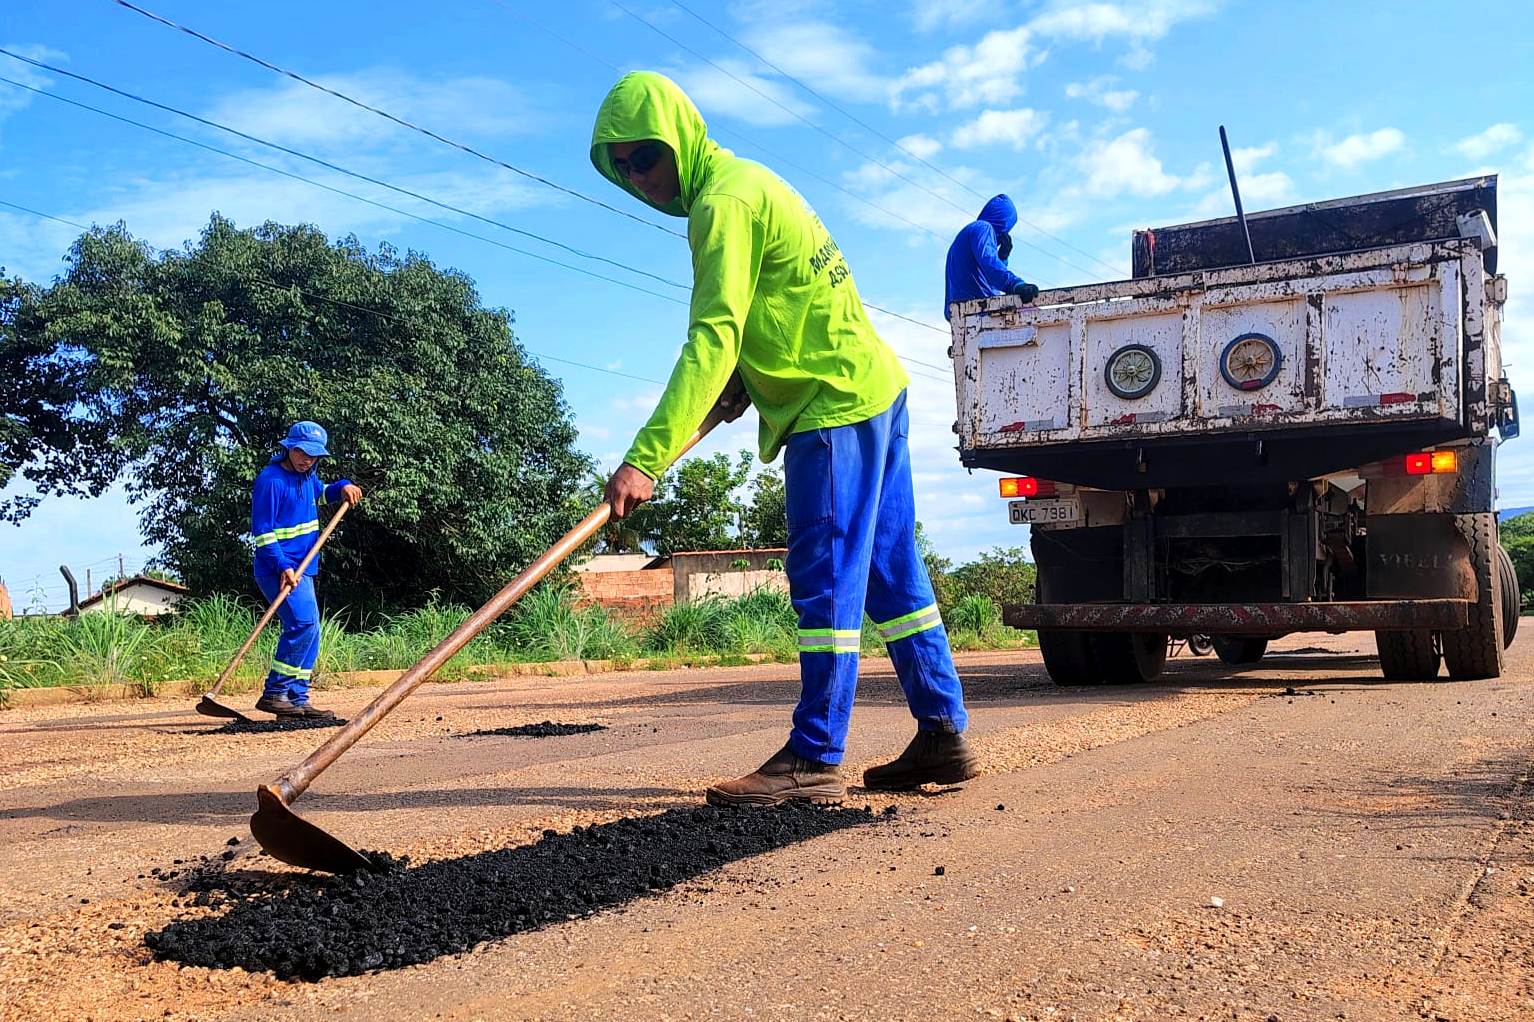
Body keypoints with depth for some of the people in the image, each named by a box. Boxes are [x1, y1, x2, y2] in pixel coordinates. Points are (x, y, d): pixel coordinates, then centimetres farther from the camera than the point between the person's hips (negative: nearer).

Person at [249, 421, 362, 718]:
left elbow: (320, 494, 34)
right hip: (279, 570, -10)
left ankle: (297, 699, 14)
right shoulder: (271, 479, -14)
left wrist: (342, 487, 11)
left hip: (302, 569, 10)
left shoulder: (306, 475, 11)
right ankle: (274, 694, -18)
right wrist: (283, 567, -25)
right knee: (304, 623, -23)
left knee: (309, 632, 9)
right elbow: (262, 531, -17)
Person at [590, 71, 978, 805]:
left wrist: (645, 460, -29)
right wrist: (737, 388, 4)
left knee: (826, 579, -9)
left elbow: (711, 340, -25)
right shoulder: (745, 179, 17)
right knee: (889, 573, 10)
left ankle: (813, 760, -4)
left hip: (836, 402, -10)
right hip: (870, 389, 10)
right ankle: (943, 734, 15)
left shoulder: (724, 202, -14)